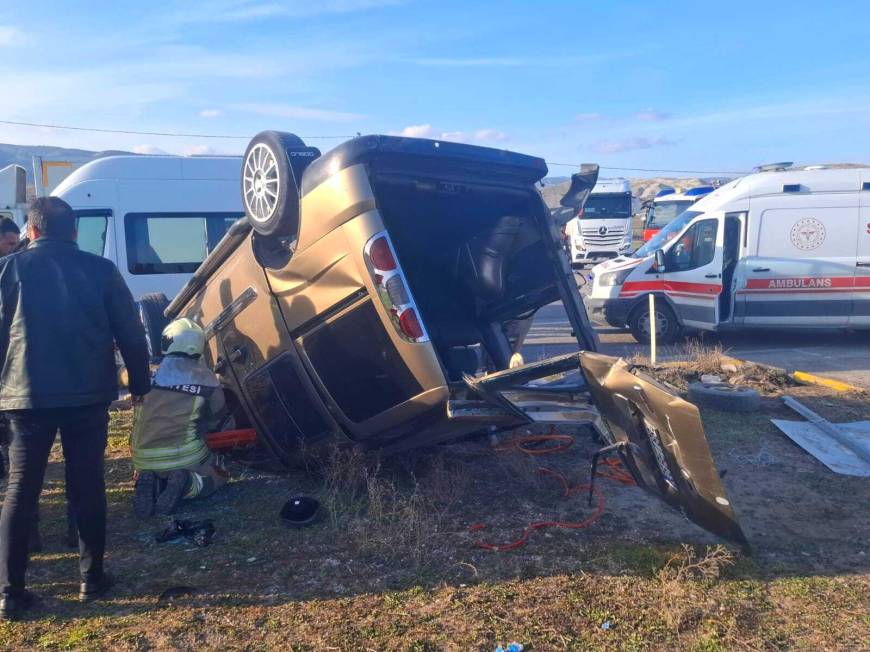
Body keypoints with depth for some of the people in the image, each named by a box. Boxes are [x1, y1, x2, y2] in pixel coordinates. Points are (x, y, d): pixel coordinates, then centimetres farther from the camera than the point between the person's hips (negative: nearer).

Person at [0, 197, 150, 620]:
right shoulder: (100, 269, 1)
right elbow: (130, 332, 1)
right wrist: (139, 382, 11)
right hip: (87, 396, 0)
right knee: (87, 487, 10)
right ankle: (91, 578, 18)